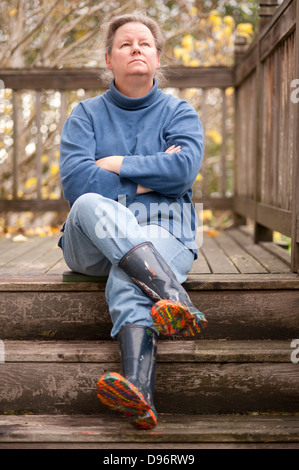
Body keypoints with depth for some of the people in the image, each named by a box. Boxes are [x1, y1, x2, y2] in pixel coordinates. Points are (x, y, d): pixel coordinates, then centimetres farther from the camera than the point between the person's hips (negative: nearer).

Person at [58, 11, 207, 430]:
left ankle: (139, 393, -59)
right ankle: (176, 298, -51)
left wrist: (115, 165, -3)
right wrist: (148, 177, -4)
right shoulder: (86, 114, 15)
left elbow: (184, 169, -8)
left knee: (126, 279, -35)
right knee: (90, 205, -35)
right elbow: (75, 181, -4)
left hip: (163, 232, -1)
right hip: (92, 245, 1)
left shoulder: (179, 113, 14)